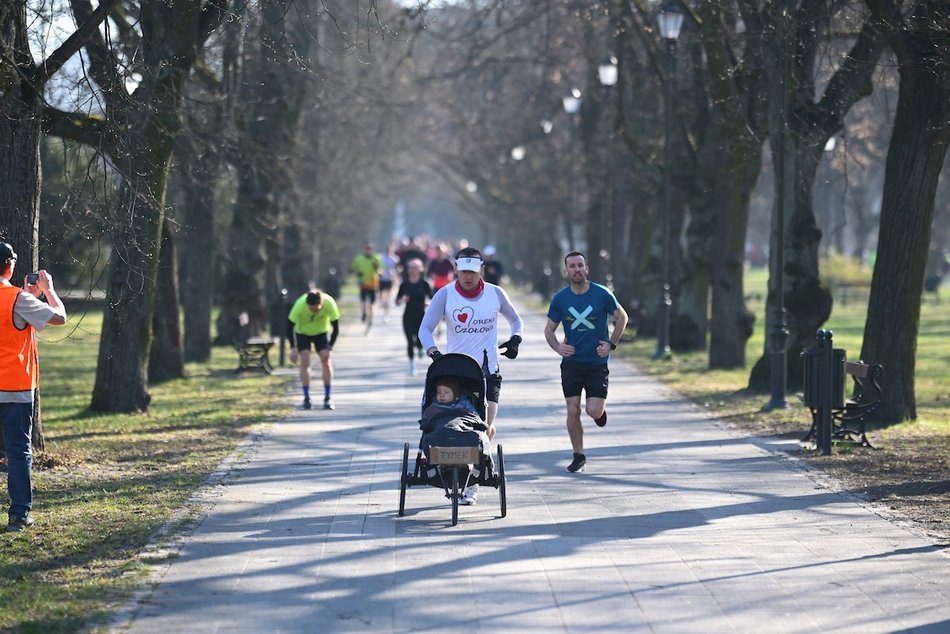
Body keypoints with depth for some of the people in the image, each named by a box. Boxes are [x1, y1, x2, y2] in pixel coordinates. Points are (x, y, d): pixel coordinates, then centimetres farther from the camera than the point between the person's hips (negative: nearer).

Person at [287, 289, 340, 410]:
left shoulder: (329, 303, -32)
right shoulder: (300, 304, -35)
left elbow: (335, 327, -21)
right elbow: (290, 326, -21)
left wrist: (329, 348, -24)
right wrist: (293, 348, -22)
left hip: (321, 332, 1)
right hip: (302, 332, -1)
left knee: (325, 360, -10)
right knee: (305, 360, -15)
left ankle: (328, 398, -2)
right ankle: (306, 398, -10)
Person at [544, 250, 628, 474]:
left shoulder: (602, 294, -8)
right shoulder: (560, 298, -2)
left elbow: (621, 317, 7)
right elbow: (549, 330, 8)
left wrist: (611, 344, -2)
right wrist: (557, 347, -11)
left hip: (597, 362, -1)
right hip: (571, 362, 2)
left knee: (594, 411, -9)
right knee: (573, 411, -2)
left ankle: (601, 408, 28)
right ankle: (578, 456, 13)